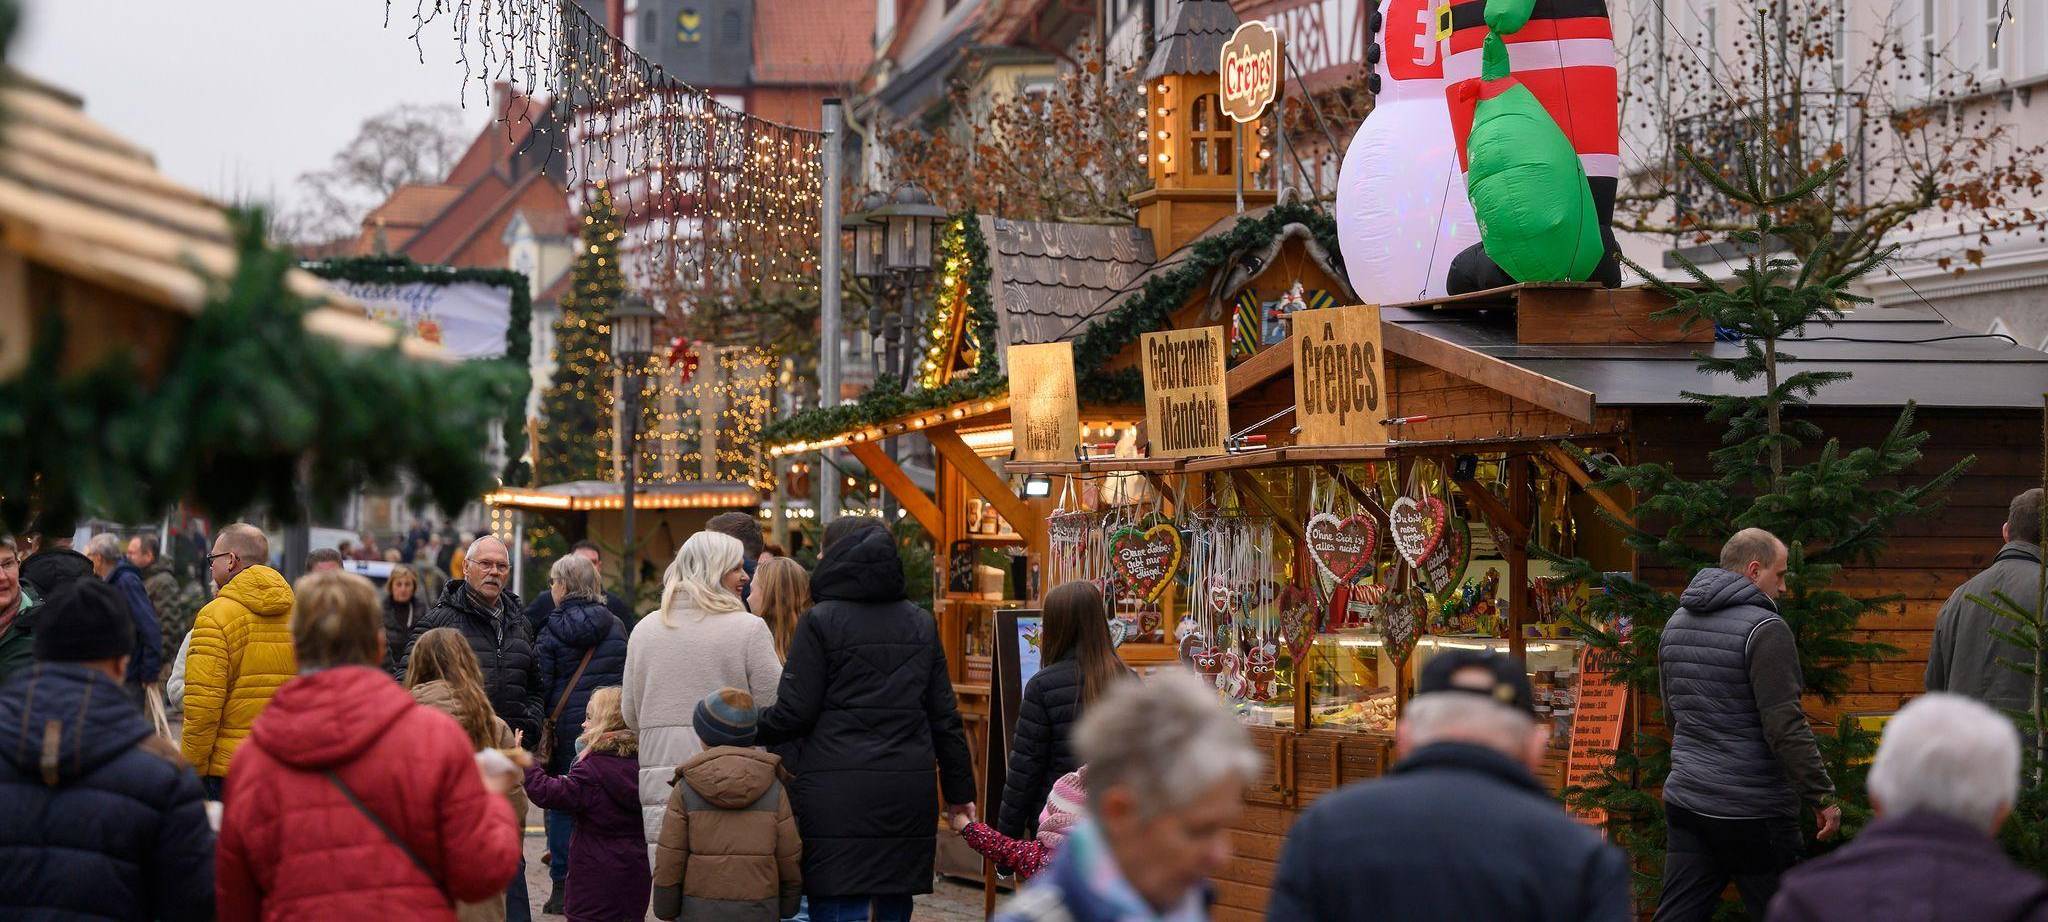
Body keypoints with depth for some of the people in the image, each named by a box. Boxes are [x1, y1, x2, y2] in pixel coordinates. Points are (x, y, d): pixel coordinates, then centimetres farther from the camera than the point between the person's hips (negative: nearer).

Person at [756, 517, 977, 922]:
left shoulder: (820, 622, -4)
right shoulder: (921, 623, 12)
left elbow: (793, 713, -7)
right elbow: (944, 716, 13)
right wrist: (959, 789, 19)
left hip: (836, 792, -5)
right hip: (909, 792, 5)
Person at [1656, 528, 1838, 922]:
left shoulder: (1675, 625, 11)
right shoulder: (1764, 629, -14)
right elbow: (1785, 727, -19)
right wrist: (1823, 797, -13)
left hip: (1684, 801, 7)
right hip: (1752, 811, -7)